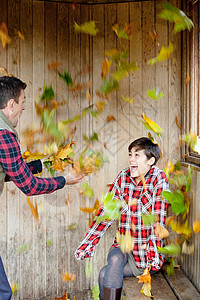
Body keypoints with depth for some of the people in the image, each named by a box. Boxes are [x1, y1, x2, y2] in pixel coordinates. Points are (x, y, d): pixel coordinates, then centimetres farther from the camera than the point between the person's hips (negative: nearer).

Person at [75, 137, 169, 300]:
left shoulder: (159, 179, -12)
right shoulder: (123, 177, 0)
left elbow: (158, 220, -16)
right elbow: (106, 212, 2)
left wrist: (153, 256, -20)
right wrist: (87, 244, -1)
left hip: (146, 251, -3)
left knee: (105, 275, -21)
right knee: (115, 260, -27)